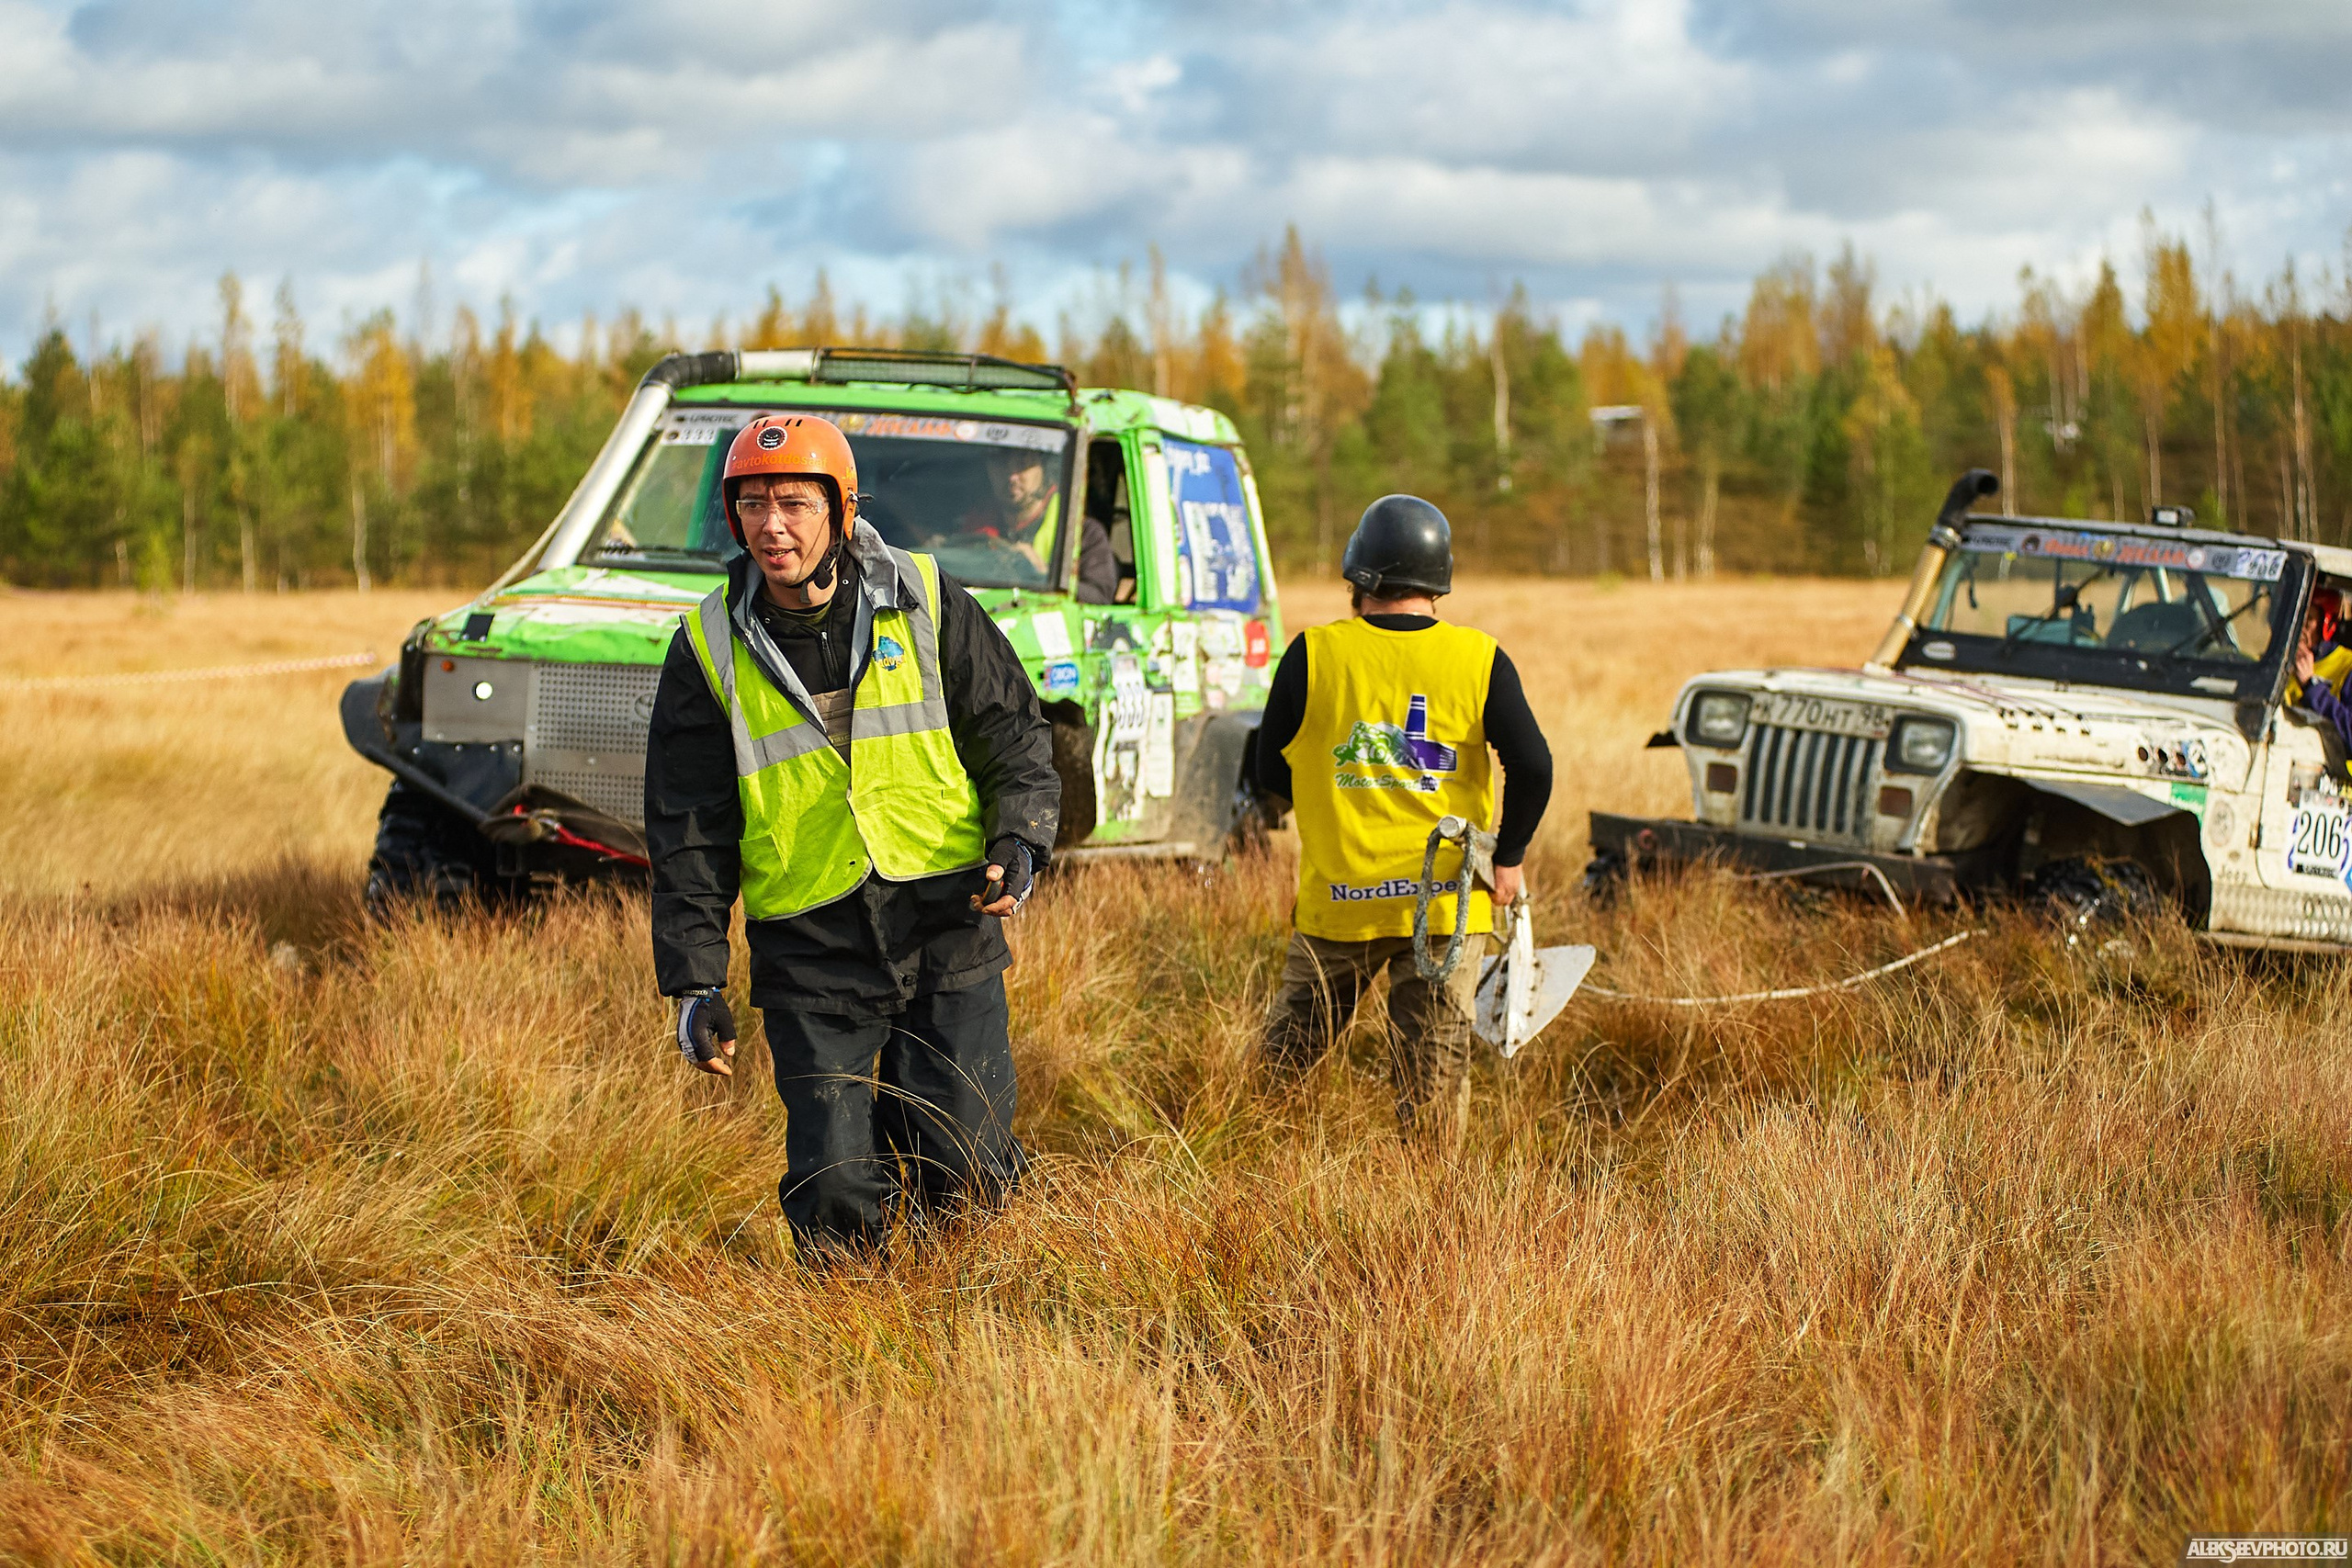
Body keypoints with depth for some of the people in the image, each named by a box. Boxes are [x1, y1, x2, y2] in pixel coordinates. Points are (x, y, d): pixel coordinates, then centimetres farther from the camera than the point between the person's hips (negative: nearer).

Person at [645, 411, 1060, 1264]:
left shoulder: (926, 602, 0)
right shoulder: (711, 650, 0)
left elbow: (1014, 737, 7)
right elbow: (689, 831, 3)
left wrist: (1019, 842, -11)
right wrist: (695, 982, -2)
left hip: (945, 920, 0)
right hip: (812, 946, 0)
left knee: (966, 1172, -4)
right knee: (836, 1196, -5)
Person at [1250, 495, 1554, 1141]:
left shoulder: (1314, 655, -5)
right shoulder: (1479, 660, -4)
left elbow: (1270, 769, 3)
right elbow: (1533, 767, -10)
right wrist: (1509, 858, 2)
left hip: (1338, 895, 0)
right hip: (1448, 900, 0)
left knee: (1283, 1060, 14)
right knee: (1434, 1070, 5)